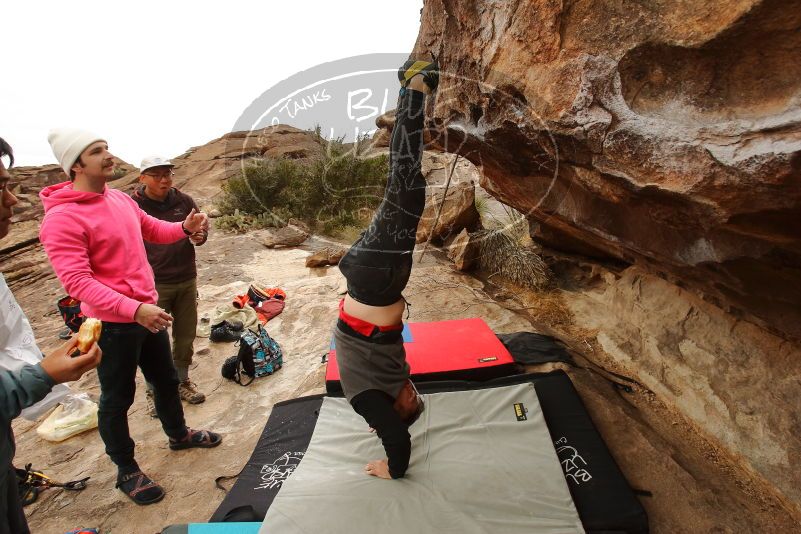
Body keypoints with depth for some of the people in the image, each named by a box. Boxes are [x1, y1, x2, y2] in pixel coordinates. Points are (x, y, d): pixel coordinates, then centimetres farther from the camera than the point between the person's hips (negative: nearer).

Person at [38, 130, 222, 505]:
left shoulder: (121, 199, 4)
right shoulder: (62, 219, -20)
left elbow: (152, 229, 19)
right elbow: (76, 280, -27)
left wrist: (186, 227, -2)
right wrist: (133, 309, -37)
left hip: (148, 311, 8)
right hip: (112, 323, -8)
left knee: (166, 379, 22)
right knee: (117, 398, 10)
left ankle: (178, 434, 45)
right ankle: (126, 471, 29)